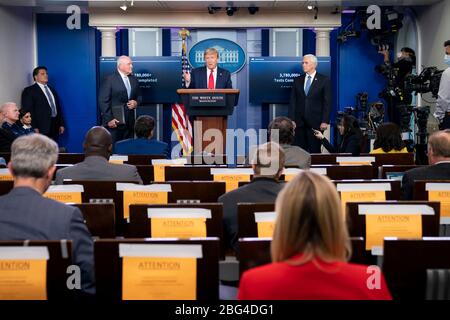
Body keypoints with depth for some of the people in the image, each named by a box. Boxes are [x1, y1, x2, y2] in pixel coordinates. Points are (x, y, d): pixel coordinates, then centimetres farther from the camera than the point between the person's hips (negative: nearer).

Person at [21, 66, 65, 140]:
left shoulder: (52, 89, 21)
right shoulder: (29, 91, 0)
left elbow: (58, 107, 20)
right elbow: (28, 110, -8)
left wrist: (61, 124, 13)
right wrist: (34, 128, -17)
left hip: (55, 126, 6)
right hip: (41, 128, -6)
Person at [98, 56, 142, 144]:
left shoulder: (134, 79, 12)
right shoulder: (109, 80, -7)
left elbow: (139, 96, 22)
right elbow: (103, 101, -10)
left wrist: (136, 102, -2)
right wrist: (109, 119, -15)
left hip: (129, 122, 6)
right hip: (114, 122, -6)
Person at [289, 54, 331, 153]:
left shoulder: (324, 80, 1)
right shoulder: (297, 80, 11)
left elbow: (327, 103, -2)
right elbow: (293, 101, 8)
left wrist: (325, 121, -9)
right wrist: (291, 120, 0)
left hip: (315, 122, -3)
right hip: (299, 122, 3)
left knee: (315, 151, 1)